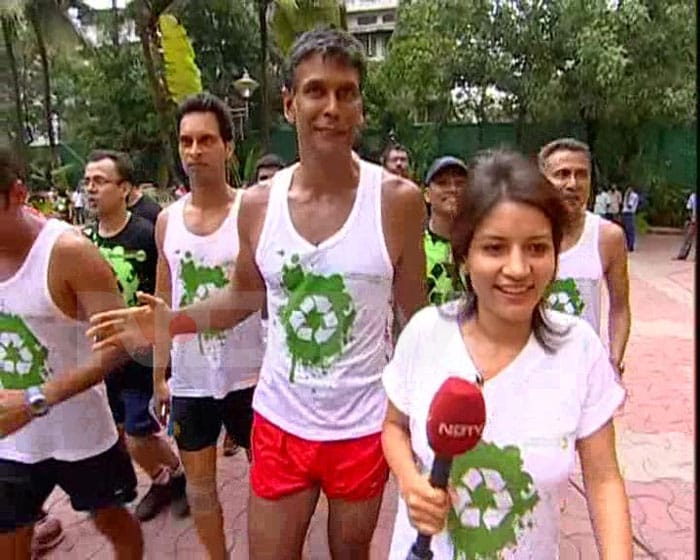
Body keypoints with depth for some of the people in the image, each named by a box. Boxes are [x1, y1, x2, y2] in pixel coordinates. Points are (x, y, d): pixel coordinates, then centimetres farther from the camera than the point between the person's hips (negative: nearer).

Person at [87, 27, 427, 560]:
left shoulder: (398, 200, -13)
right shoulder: (257, 204, -6)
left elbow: (415, 311, -4)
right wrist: (173, 322, -9)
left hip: (363, 426, -1)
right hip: (280, 421, 2)